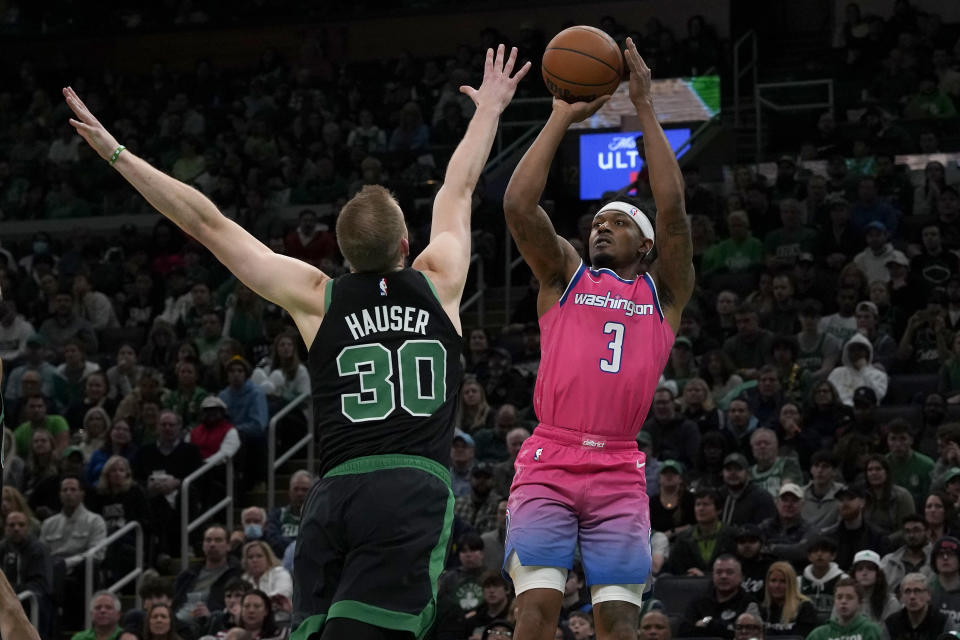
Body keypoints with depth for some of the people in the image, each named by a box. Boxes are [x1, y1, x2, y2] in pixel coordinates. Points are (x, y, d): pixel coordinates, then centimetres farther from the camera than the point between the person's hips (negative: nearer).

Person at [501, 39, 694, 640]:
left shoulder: (664, 291, 16)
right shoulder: (564, 275, 16)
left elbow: (673, 208, 2)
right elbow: (519, 204, 2)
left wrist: (646, 108, 3)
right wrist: (562, 118, 5)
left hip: (620, 472, 1)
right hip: (549, 462, -1)